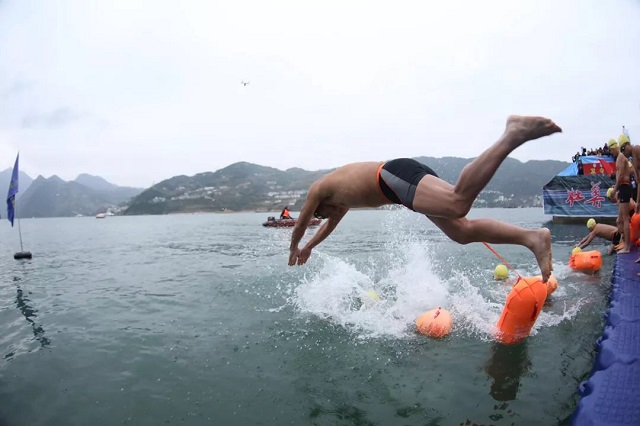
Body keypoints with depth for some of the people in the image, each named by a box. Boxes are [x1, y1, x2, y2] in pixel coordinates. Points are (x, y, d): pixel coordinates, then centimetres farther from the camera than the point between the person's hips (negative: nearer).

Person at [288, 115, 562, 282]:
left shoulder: (318, 188, 20)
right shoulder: (343, 193, 41)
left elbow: (301, 224, 29)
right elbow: (332, 224, 55)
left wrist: (294, 248, 48)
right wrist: (309, 247, 65)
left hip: (398, 176, -8)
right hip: (402, 179, 9)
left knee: (458, 204, -31)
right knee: (463, 231, -3)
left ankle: (514, 133, -32)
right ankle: (532, 237, -16)